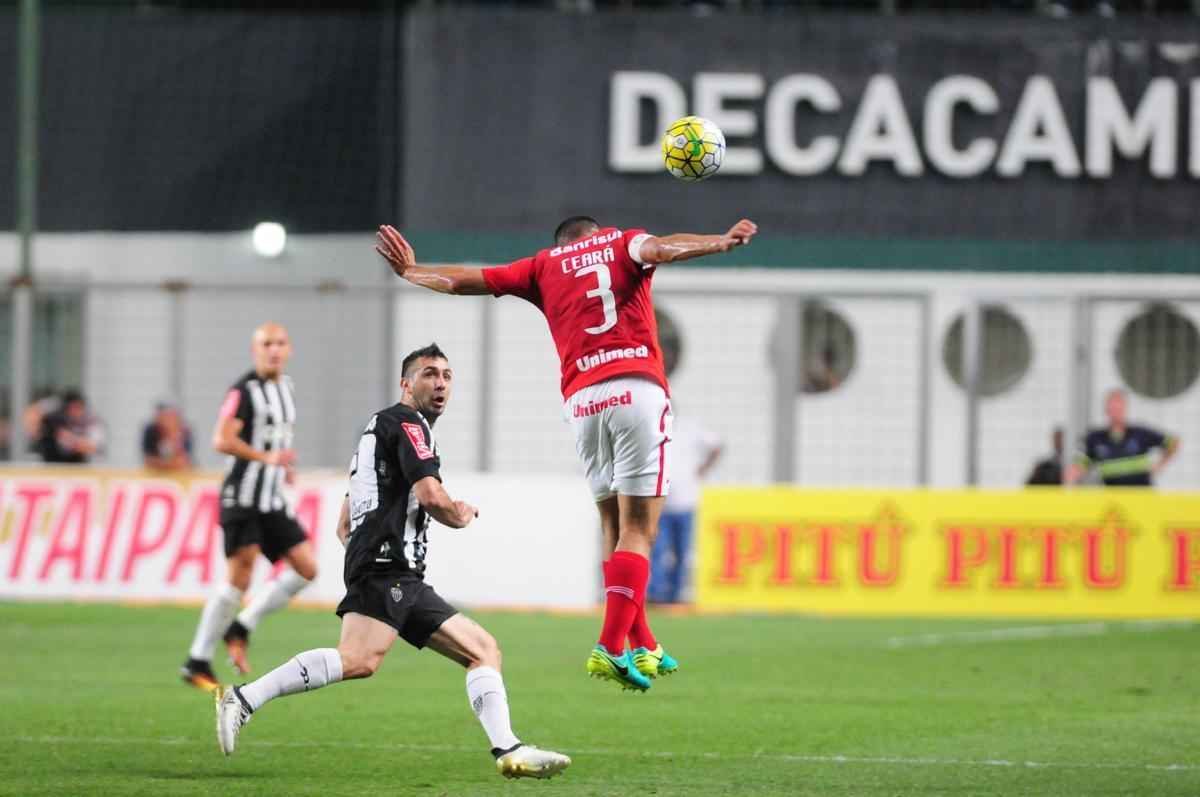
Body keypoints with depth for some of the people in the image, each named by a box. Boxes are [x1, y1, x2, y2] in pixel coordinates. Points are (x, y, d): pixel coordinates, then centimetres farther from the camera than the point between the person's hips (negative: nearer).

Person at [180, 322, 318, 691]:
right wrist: (267, 458, -26)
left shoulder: (285, 387, 16)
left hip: (274, 501, 8)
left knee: (306, 569, -1)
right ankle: (198, 662, -6)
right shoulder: (244, 390, -10)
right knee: (239, 576, -13)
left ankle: (240, 629, 8)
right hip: (243, 498, -8)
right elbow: (222, 440, -20)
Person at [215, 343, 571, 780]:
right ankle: (245, 698, -30)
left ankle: (507, 750, -4)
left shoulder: (381, 427, 31)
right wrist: (461, 516, 5)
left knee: (484, 649, 7)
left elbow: (344, 526, 32)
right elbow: (430, 496, -15)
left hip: (405, 582, 11)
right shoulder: (406, 423, 0)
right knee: (360, 659, -31)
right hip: (387, 568, -11)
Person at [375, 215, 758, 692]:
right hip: (637, 389, -3)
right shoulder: (622, 243, 15)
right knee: (638, 529, -6)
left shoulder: (545, 265, 21)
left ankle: (643, 649, 13)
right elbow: (659, 249, -8)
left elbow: (461, 280, 25)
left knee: (614, 528, 14)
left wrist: (410, 271, 41)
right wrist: (724, 242, -19)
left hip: (581, 401, 3)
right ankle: (610, 648, -18)